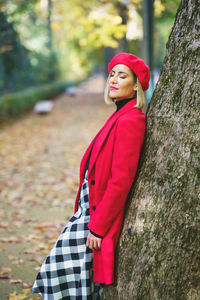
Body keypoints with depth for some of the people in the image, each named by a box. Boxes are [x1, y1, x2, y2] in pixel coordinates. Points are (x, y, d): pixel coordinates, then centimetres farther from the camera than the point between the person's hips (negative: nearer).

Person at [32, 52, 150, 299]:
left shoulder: (130, 121, -20)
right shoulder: (121, 115, 11)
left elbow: (121, 181, -23)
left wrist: (97, 227, -19)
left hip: (104, 213, -9)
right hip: (91, 208, 9)